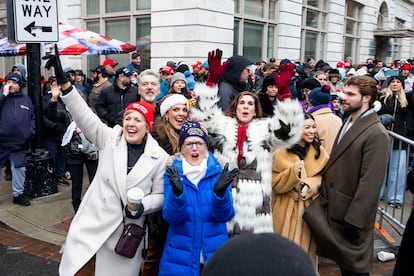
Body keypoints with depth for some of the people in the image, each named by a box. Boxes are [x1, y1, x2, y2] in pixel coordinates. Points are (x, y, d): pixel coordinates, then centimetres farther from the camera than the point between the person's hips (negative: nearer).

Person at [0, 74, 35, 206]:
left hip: (20, 143, 2)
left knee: (19, 169, 9)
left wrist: (31, 132, 1)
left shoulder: (26, 100, 9)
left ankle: (18, 194, 23)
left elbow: (32, 118, 12)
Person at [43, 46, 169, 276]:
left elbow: (160, 194, 3)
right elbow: (84, 116, -12)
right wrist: (63, 82, -22)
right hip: (94, 222, 1)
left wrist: (143, 206, -18)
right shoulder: (109, 138, -1)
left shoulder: (159, 157, -3)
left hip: (128, 229, -1)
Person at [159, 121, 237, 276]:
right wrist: (177, 193, -29)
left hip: (215, 254, 1)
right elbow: (171, 217, -12)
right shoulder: (173, 174, -3)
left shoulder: (219, 173, -3)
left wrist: (220, 192, -27)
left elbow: (225, 216, -9)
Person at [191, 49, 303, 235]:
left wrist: (284, 91, -17)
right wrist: (213, 79, -13)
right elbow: (204, 117, -4)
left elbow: (288, 130, -5)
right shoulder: (222, 126, 12)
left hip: (254, 200, 0)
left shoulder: (265, 129, 11)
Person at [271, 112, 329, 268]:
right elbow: (275, 184, -10)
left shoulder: (319, 151, 2)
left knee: (307, 248, 14)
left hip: (310, 209, 3)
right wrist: (293, 172, -26)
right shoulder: (281, 153, -9)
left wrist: (309, 185, -16)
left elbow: (323, 177, 4)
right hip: (288, 211, -3)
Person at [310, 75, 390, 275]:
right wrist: (326, 195, 9)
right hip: (335, 208, 8)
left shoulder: (376, 134, -19)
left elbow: (370, 183, -22)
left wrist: (354, 220, -22)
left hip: (352, 213, -8)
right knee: (342, 260, 21)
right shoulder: (349, 122, 10)